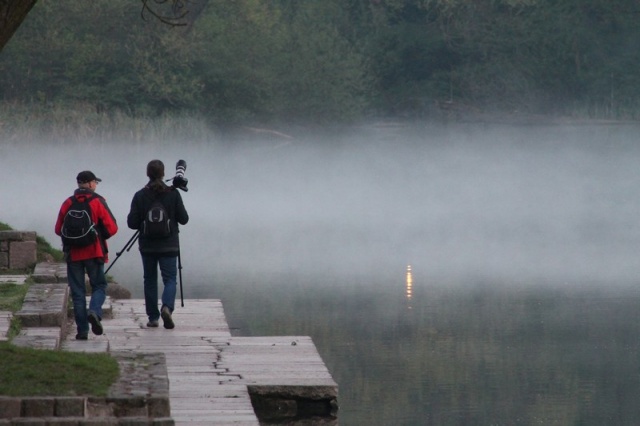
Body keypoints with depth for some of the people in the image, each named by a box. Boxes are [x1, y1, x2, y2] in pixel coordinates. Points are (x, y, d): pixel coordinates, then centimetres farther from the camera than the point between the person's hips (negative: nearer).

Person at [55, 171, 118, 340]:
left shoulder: (68, 204, 4)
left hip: (73, 254, 2)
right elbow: (111, 228, -9)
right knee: (99, 286, 10)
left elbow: (58, 230, 7)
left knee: (77, 291, 6)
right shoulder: (97, 202, -5)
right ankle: (95, 312, -19)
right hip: (94, 252, -2)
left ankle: (82, 330, 3)